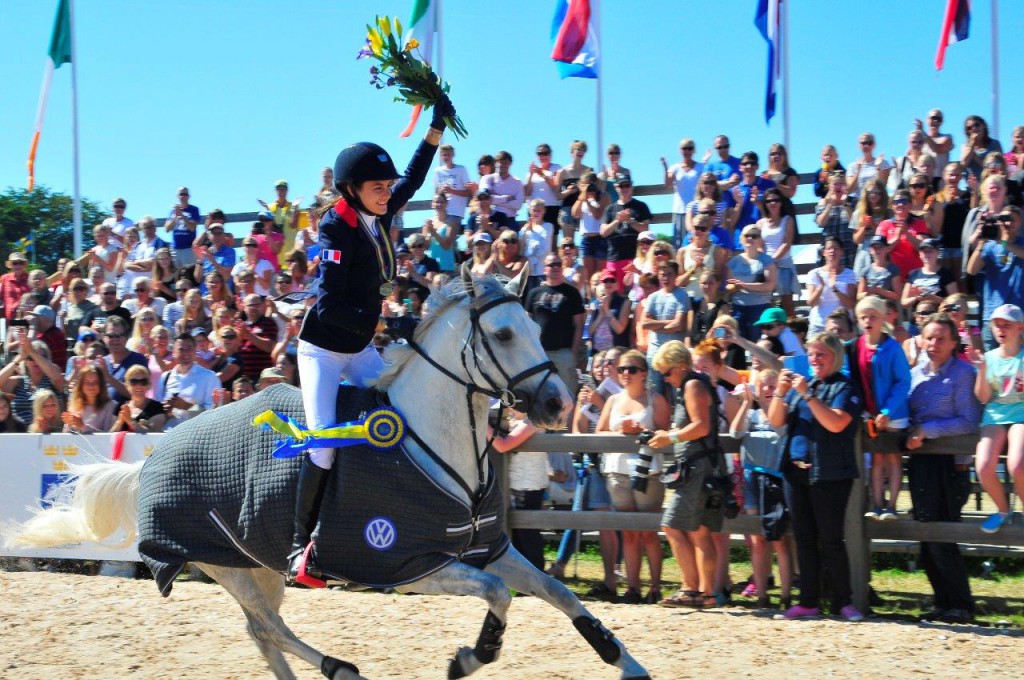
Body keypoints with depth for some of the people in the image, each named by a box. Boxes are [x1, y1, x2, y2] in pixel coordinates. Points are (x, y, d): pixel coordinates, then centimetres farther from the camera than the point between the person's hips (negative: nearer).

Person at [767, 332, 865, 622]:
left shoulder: (844, 387, -5)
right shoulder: (801, 383, 15)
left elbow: (836, 423, -20)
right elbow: (776, 421, 10)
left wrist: (807, 395, -21)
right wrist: (780, 391, -6)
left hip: (829, 475, -6)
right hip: (796, 470, 6)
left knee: (831, 539, -4)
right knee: (804, 539, 8)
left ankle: (843, 601, 4)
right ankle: (808, 602, 12)